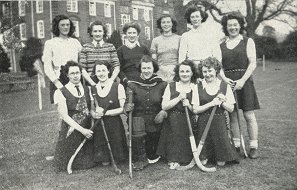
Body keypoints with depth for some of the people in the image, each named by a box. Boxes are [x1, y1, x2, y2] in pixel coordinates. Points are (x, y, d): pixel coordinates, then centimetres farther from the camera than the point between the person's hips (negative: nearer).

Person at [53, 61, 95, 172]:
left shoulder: (87, 90, 8)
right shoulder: (60, 93, -6)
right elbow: (64, 116, -11)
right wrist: (82, 130, -18)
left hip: (87, 131, 4)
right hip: (70, 132, -4)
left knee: (87, 163, 4)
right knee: (69, 164, 1)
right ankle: (56, 157, 30)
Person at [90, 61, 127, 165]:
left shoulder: (118, 87, -5)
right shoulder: (92, 89, 6)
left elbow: (123, 108, -7)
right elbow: (91, 109, 10)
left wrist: (105, 112, -16)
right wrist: (95, 114, -14)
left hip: (115, 125, -2)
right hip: (99, 126, 3)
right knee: (104, 162, 7)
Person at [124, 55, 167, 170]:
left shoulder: (161, 84, 6)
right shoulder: (133, 85, 5)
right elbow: (127, 103, 0)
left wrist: (163, 112, -10)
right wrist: (127, 107, -23)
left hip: (155, 120, 1)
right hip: (139, 117, -1)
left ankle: (152, 157, 28)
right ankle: (139, 160, -11)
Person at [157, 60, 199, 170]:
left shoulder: (195, 88, 5)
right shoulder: (171, 86, 6)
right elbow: (164, 106, -4)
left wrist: (189, 105, -17)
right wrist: (179, 98, -11)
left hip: (188, 123, 0)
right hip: (171, 123, 0)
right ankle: (173, 159, 4)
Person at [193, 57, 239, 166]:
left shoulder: (225, 86, 4)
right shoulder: (198, 87, 1)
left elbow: (231, 109, 3)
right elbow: (195, 110, -4)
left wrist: (222, 102, -15)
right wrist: (211, 104, -16)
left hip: (220, 123, 1)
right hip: (203, 124, 0)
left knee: (221, 163, -1)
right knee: (203, 162, -1)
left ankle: (220, 157, 31)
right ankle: (204, 156, 31)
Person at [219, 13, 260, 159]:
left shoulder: (248, 41, 7)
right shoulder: (221, 45, 14)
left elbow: (253, 63, -2)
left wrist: (242, 80, -13)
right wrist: (224, 78, -11)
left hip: (244, 81, -2)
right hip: (227, 82, 3)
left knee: (249, 115, -3)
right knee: (232, 115, 3)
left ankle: (253, 147, 5)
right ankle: (235, 146, 13)